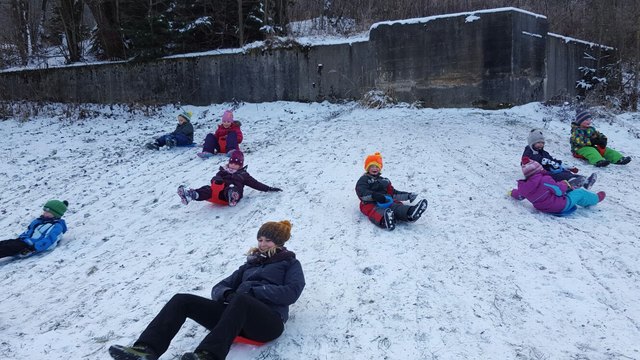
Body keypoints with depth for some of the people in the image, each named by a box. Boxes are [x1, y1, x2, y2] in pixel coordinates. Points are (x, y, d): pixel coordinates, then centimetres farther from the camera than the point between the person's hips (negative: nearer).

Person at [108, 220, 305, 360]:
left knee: (241, 299, -41)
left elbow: (291, 293, -5)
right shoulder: (251, 263, 30)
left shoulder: (290, 263, 16)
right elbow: (218, 288, 23)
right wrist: (228, 294, -3)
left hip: (269, 321, -6)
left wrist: (252, 291, -10)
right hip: (238, 315, 6)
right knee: (182, 300, -11)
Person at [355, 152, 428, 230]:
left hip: (386, 201, 5)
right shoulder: (363, 180, 13)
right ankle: (384, 220, -77)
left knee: (396, 206, -30)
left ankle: (410, 213, -62)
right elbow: (362, 193, -7)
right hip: (371, 204, -5)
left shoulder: (384, 180, 34)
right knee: (378, 211, -41)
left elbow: (392, 192, 36)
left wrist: (407, 195, 29)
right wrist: (374, 195, -25)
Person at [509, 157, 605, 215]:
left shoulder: (523, 187, -9)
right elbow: (559, 190, -17)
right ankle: (595, 198, 41)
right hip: (562, 206, -7)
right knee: (580, 193, 17)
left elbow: (519, 195, 10)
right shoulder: (545, 180, -27)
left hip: (544, 208, 7)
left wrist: (512, 192, 32)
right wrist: (563, 184, 5)